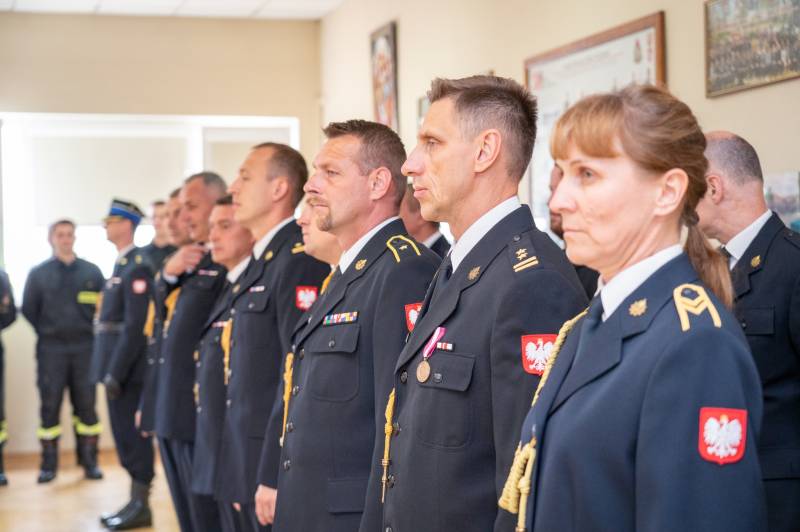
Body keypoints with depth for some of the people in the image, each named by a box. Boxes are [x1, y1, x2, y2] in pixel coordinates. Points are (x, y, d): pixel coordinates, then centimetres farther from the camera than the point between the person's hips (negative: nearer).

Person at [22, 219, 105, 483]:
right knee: (50, 406, 2)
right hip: (51, 350, 0)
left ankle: (89, 461, 10)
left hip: (84, 348, 0)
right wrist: (47, 333, 6)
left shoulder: (91, 271, 5)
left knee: (86, 405, 4)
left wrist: (92, 332, 1)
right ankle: (49, 464, 8)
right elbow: (28, 310, 7)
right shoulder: (38, 273, 4)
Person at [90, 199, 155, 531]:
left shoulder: (137, 267, -14)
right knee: (126, 432, 13)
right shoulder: (122, 264, 15)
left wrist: (116, 372, -20)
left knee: (130, 432, -3)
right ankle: (136, 501, 20)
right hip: (115, 363, 9)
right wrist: (109, 369, 11)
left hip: (126, 364, -9)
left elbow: (135, 324, -19)